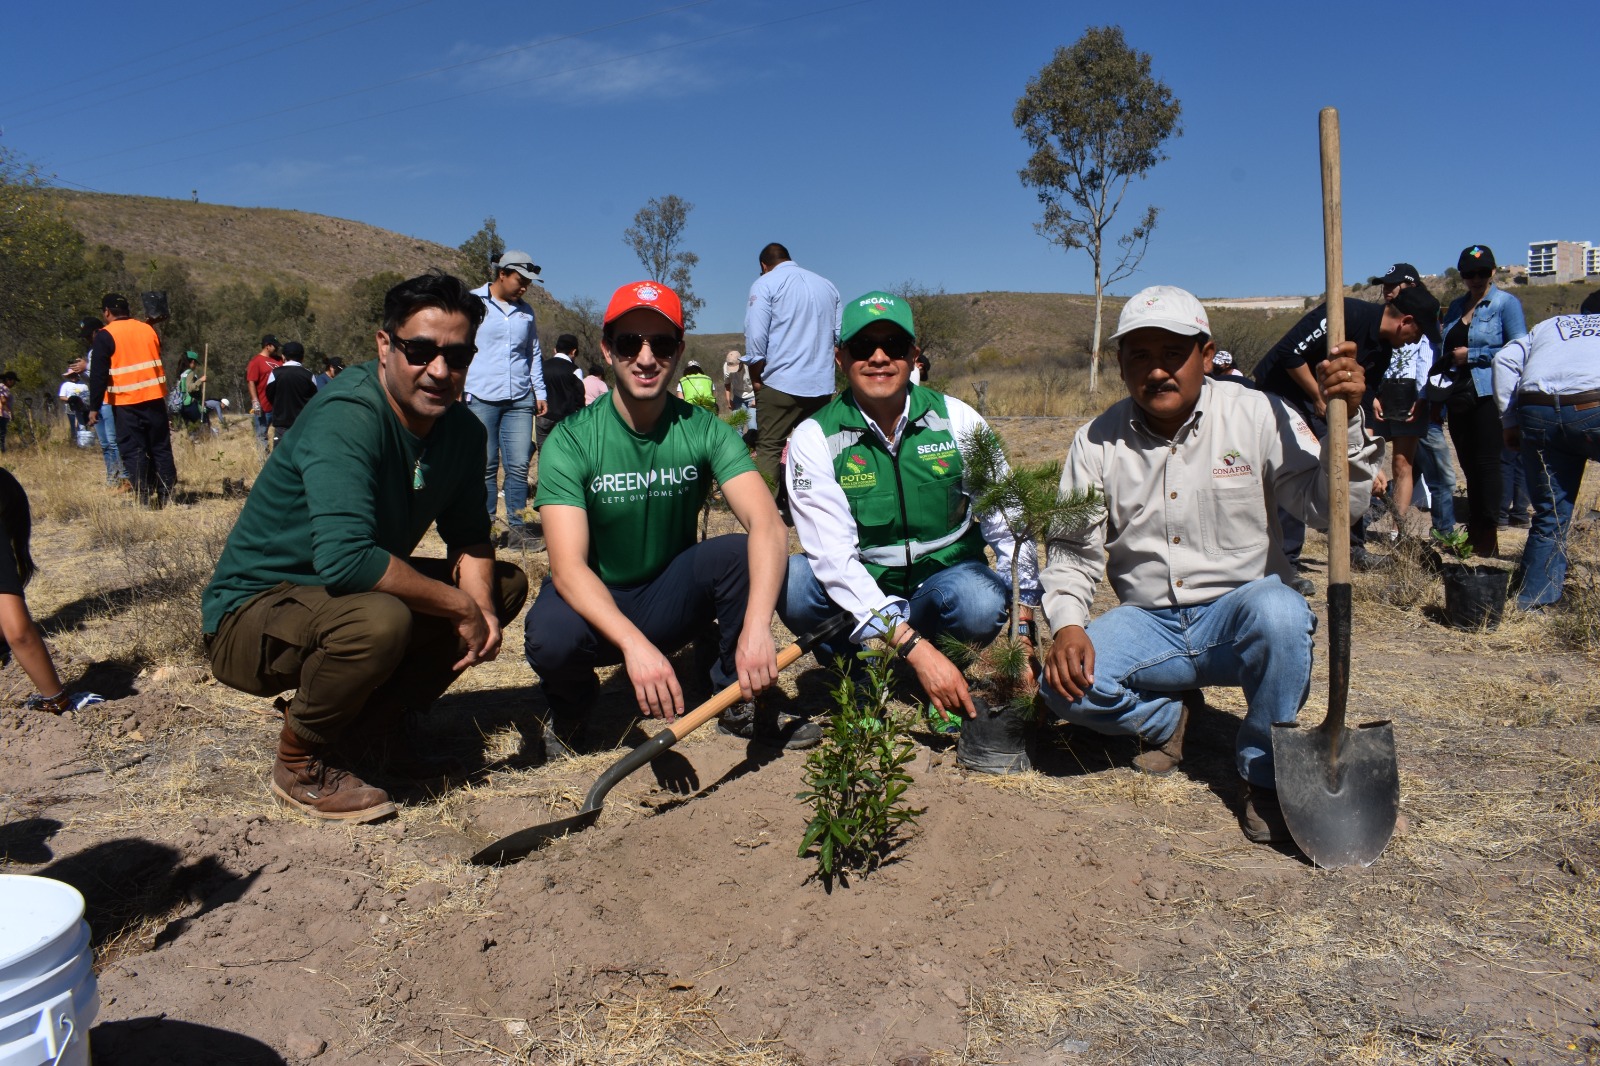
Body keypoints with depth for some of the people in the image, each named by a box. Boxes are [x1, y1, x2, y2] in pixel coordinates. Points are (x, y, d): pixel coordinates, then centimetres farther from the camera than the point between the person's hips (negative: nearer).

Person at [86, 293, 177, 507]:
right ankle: (167, 496, 8)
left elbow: (98, 374, -8)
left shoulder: (105, 336, -5)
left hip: (127, 402, -4)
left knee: (133, 451, -1)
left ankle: (143, 499, -5)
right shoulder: (147, 329, 11)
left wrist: (94, 407, -5)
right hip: (155, 398, 4)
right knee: (161, 448, 9)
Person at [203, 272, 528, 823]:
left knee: (504, 583, 4)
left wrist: (482, 603, -14)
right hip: (251, 615, -8)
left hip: (349, 594, 8)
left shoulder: (462, 429, -2)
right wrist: (460, 605, -29)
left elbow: (469, 535, 7)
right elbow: (344, 557, -39)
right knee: (379, 619, -37)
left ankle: (368, 721, 7)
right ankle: (302, 763, -6)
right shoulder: (346, 419, -27)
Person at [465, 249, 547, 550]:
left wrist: (539, 392, 18)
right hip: (481, 398, -4)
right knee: (485, 466, 0)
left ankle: (516, 528, 6)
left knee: (519, 465, 0)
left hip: (520, 400, 4)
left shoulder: (526, 311, 16)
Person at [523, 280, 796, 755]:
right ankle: (570, 709, 3)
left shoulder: (705, 431, -11)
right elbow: (568, 566, -26)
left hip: (672, 600, 2)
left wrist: (756, 626, -43)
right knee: (551, 635, -35)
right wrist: (634, 644, -43)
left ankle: (738, 701, -5)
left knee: (742, 551, -26)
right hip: (595, 604, -1)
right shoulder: (570, 441, -16)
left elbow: (768, 526, -25)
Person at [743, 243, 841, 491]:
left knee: (768, 450, -1)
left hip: (780, 384, -5)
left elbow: (756, 337, -9)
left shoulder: (765, 284, -1)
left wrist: (756, 378, 1)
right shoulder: (827, 285, 15)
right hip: (823, 385, 5)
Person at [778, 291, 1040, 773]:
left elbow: (1008, 523, -3)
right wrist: (914, 647, -32)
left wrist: (1022, 627, -14)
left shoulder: (956, 419, -6)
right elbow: (832, 553, -22)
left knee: (983, 602, -34)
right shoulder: (815, 437, -12)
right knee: (791, 579, -30)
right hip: (859, 591, 0)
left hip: (944, 579, 1)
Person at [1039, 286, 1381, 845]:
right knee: (1065, 684, -24)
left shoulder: (1258, 416, -4)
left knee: (1278, 611, -37)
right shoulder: (1097, 442, 2)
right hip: (1149, 624, 2)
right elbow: (1073, 549, 5)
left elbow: (1332, 509, -12)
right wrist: (1067, 624, -13)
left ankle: (1265, 772, -10)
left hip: (1239, 614, -1)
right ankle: (1163, 719, 12)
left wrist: (1344, 420, -27)